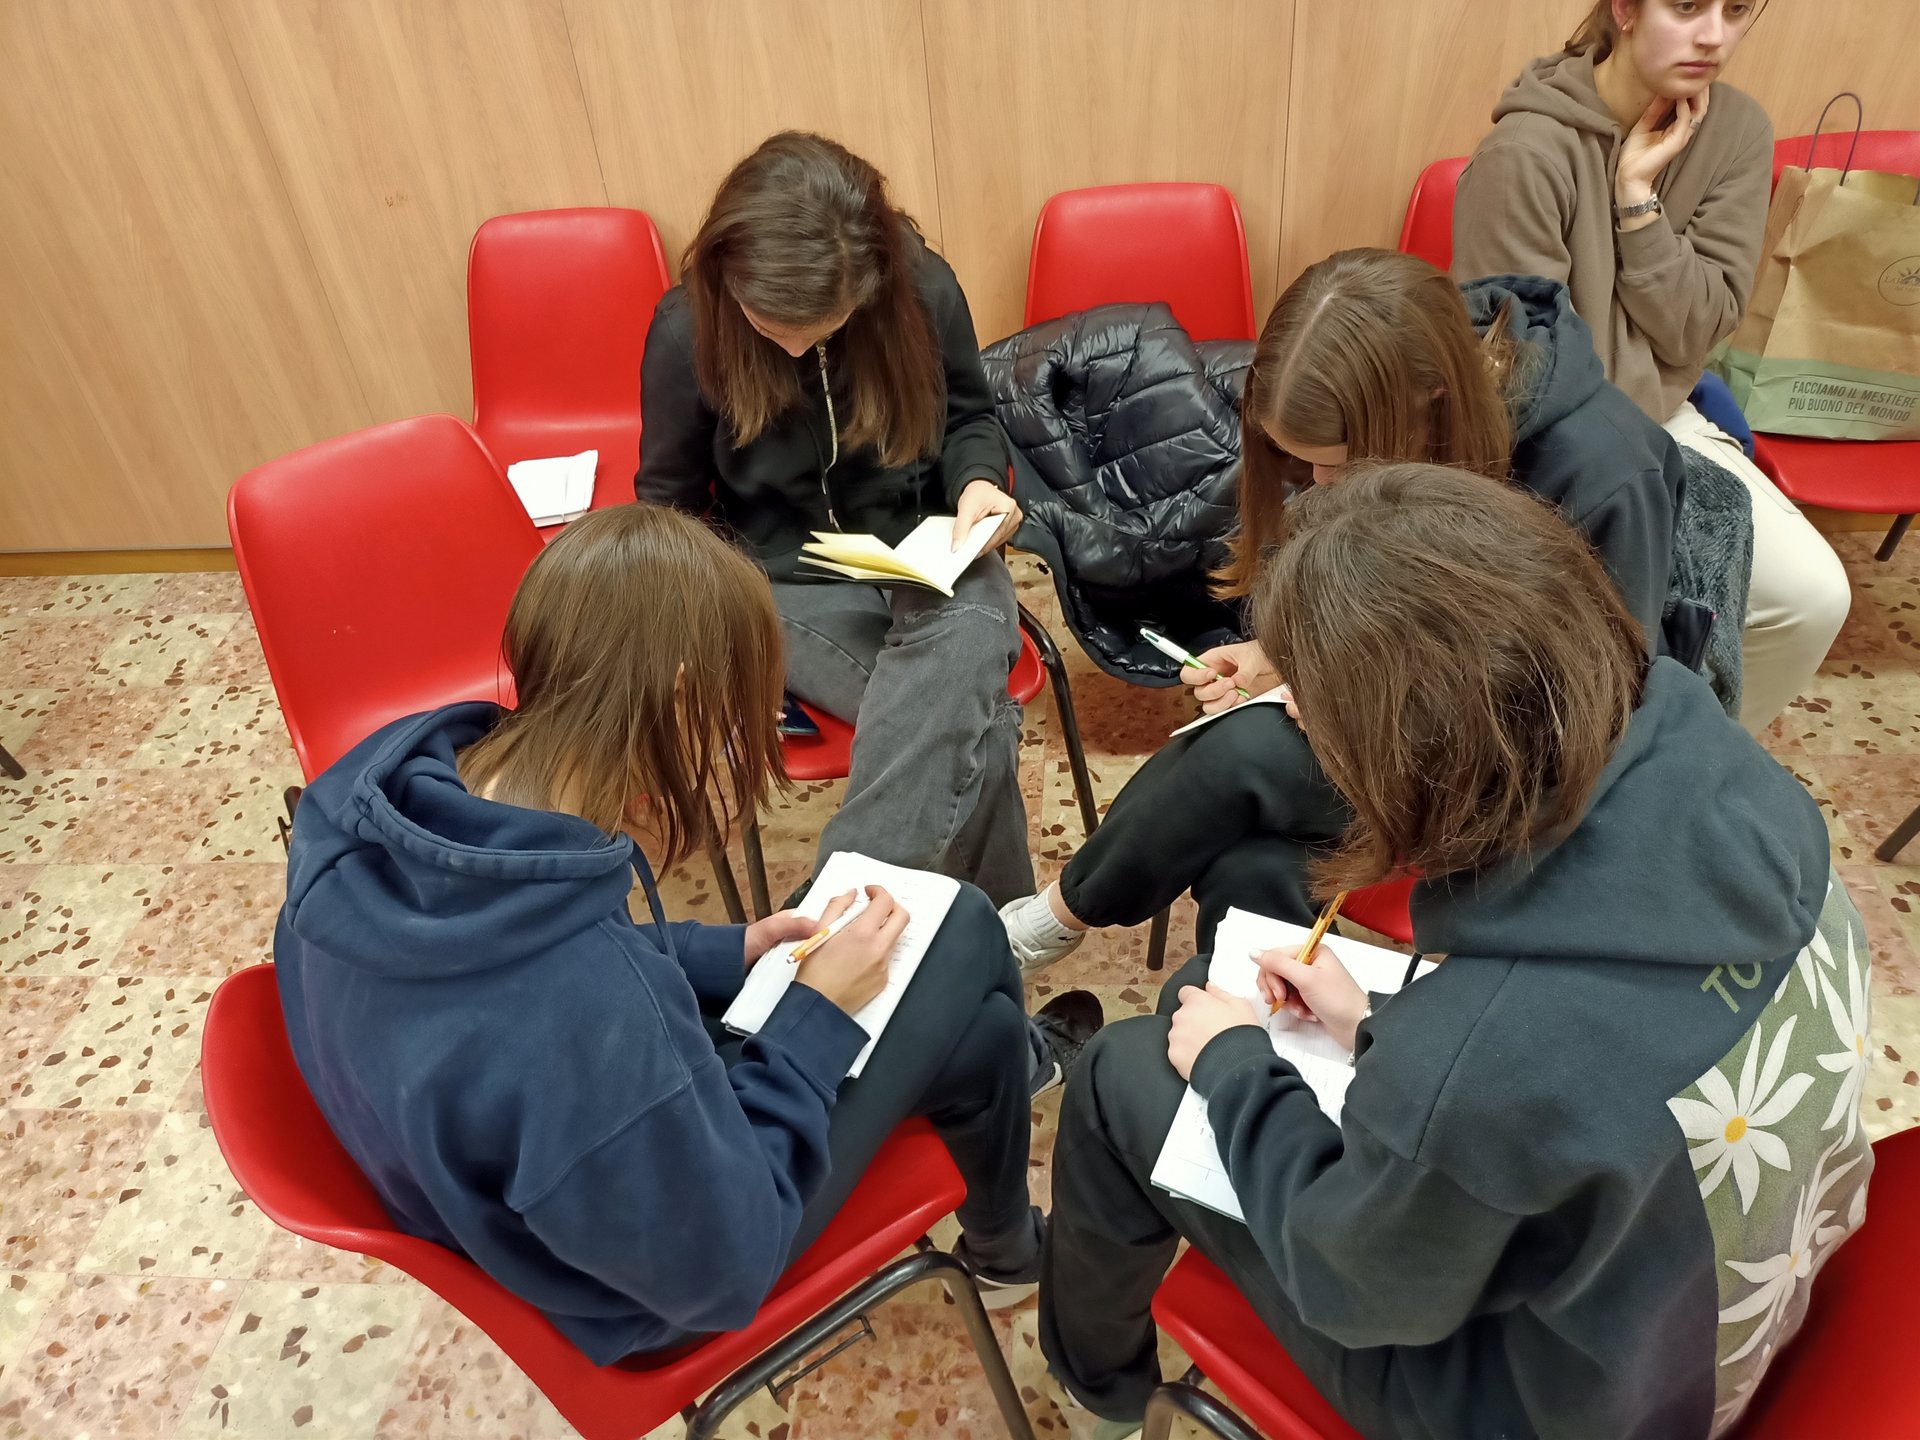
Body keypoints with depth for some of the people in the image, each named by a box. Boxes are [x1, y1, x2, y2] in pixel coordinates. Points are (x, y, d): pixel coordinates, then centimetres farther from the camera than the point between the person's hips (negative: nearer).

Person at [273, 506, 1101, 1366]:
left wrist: (724, 952, -1)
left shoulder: (388, 781, -19)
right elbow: (720, 1269, -24)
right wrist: (819, 1019, -18)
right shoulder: (592, 1017, -42)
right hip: (657, 1266, -6)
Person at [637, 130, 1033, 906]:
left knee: (973, 638, -36)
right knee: (974, 729, -28)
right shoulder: (688, 330, -12)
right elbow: (668, 504, 2)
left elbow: (969, 417, 10)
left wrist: (977, 483, -13)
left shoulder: (923, 289, -10)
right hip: (788, 586, -2)